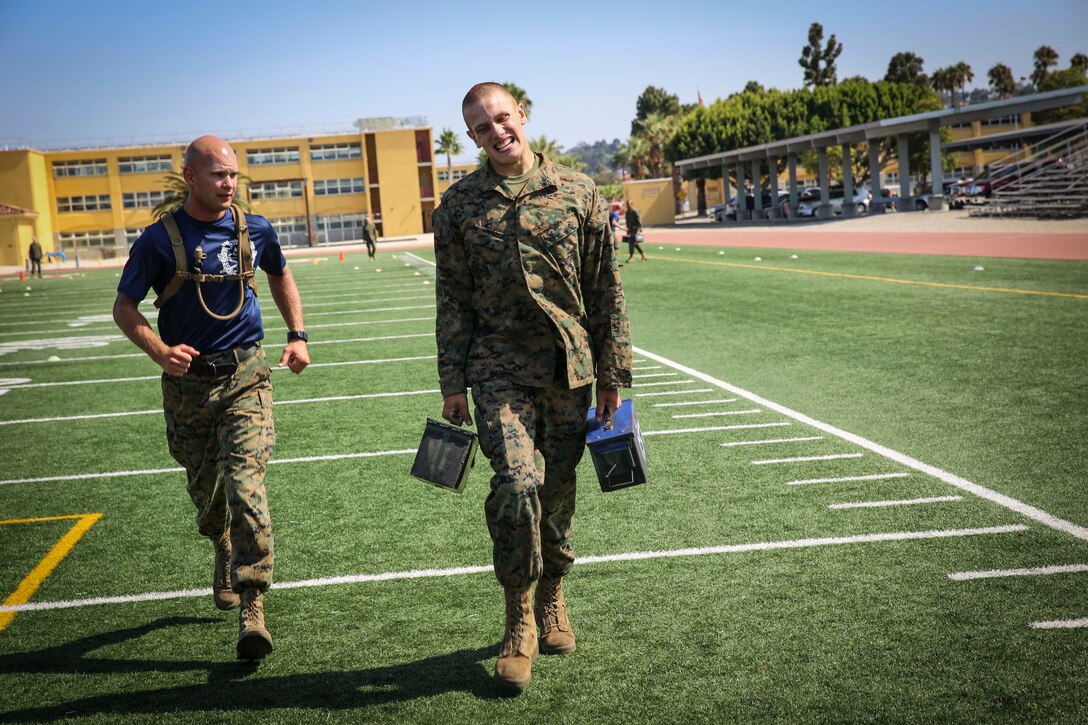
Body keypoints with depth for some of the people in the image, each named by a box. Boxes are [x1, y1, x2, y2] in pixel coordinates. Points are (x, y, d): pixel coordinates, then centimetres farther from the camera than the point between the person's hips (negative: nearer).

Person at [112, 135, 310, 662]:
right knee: (205, 490, 15)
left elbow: (281, 277, 21)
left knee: (245, 488, -15)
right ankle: (225, 565, 45)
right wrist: (160, 351, -20)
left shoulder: (254, 231, 1)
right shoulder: (160, 238, -6)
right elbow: (124, 308, -2)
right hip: (187, 381, 0)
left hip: (245, 376, 0)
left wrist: (297, 335, 9)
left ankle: (251, 609, -13)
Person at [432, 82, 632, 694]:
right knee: (518, 482, -17)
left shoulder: (578, 192, 4)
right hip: (500, 368, -1)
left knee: (559, 490, 10)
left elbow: (607, 291, 5)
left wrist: (613, 374, 3)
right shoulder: (460, 205, 4)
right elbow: (453, 300, 6)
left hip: (570, 367, 2)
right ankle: (520, 621, 1)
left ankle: (553, 602, 33)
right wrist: (453, 383, 2)